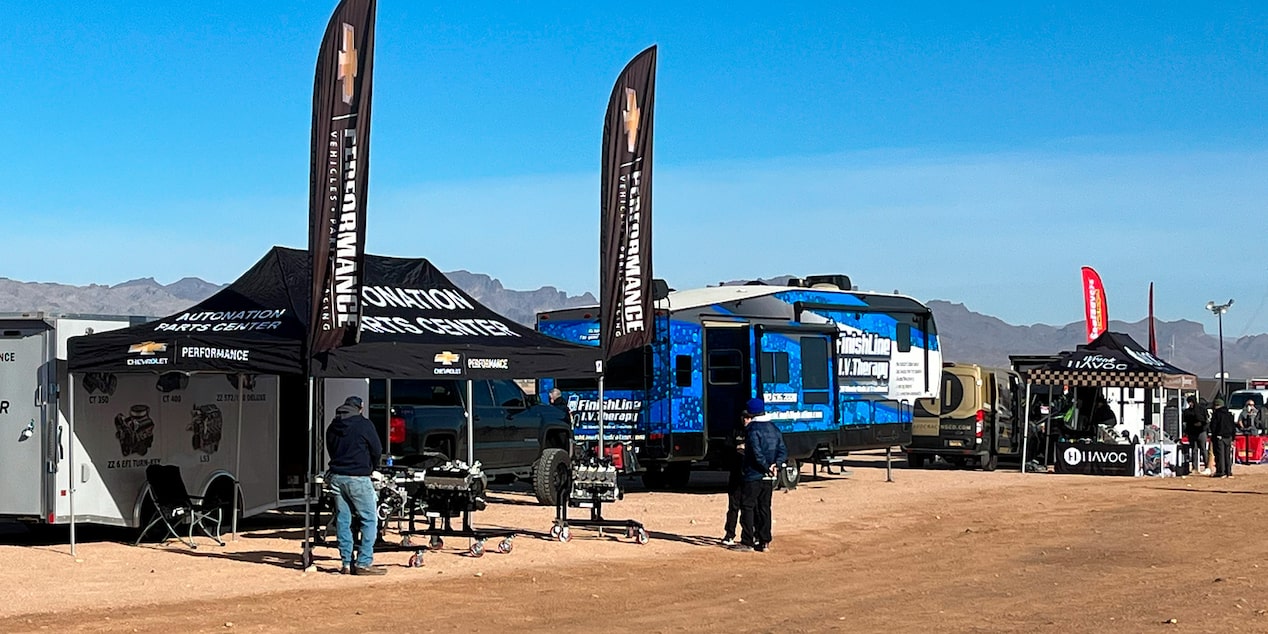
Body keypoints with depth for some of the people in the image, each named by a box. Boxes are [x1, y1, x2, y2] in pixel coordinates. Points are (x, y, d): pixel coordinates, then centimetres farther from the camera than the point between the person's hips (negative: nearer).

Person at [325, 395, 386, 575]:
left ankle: (347, 563, 9)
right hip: (358, 479, -6)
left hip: (337, 477, 6)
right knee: (370, 520, 1)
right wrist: (371, 467, 18)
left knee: (342, 520, 9)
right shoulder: (363, 424, -5)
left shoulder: (332, 427, 11)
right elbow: (377, 449, 0)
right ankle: (364, 563, -4)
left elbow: (332, 452, 16)